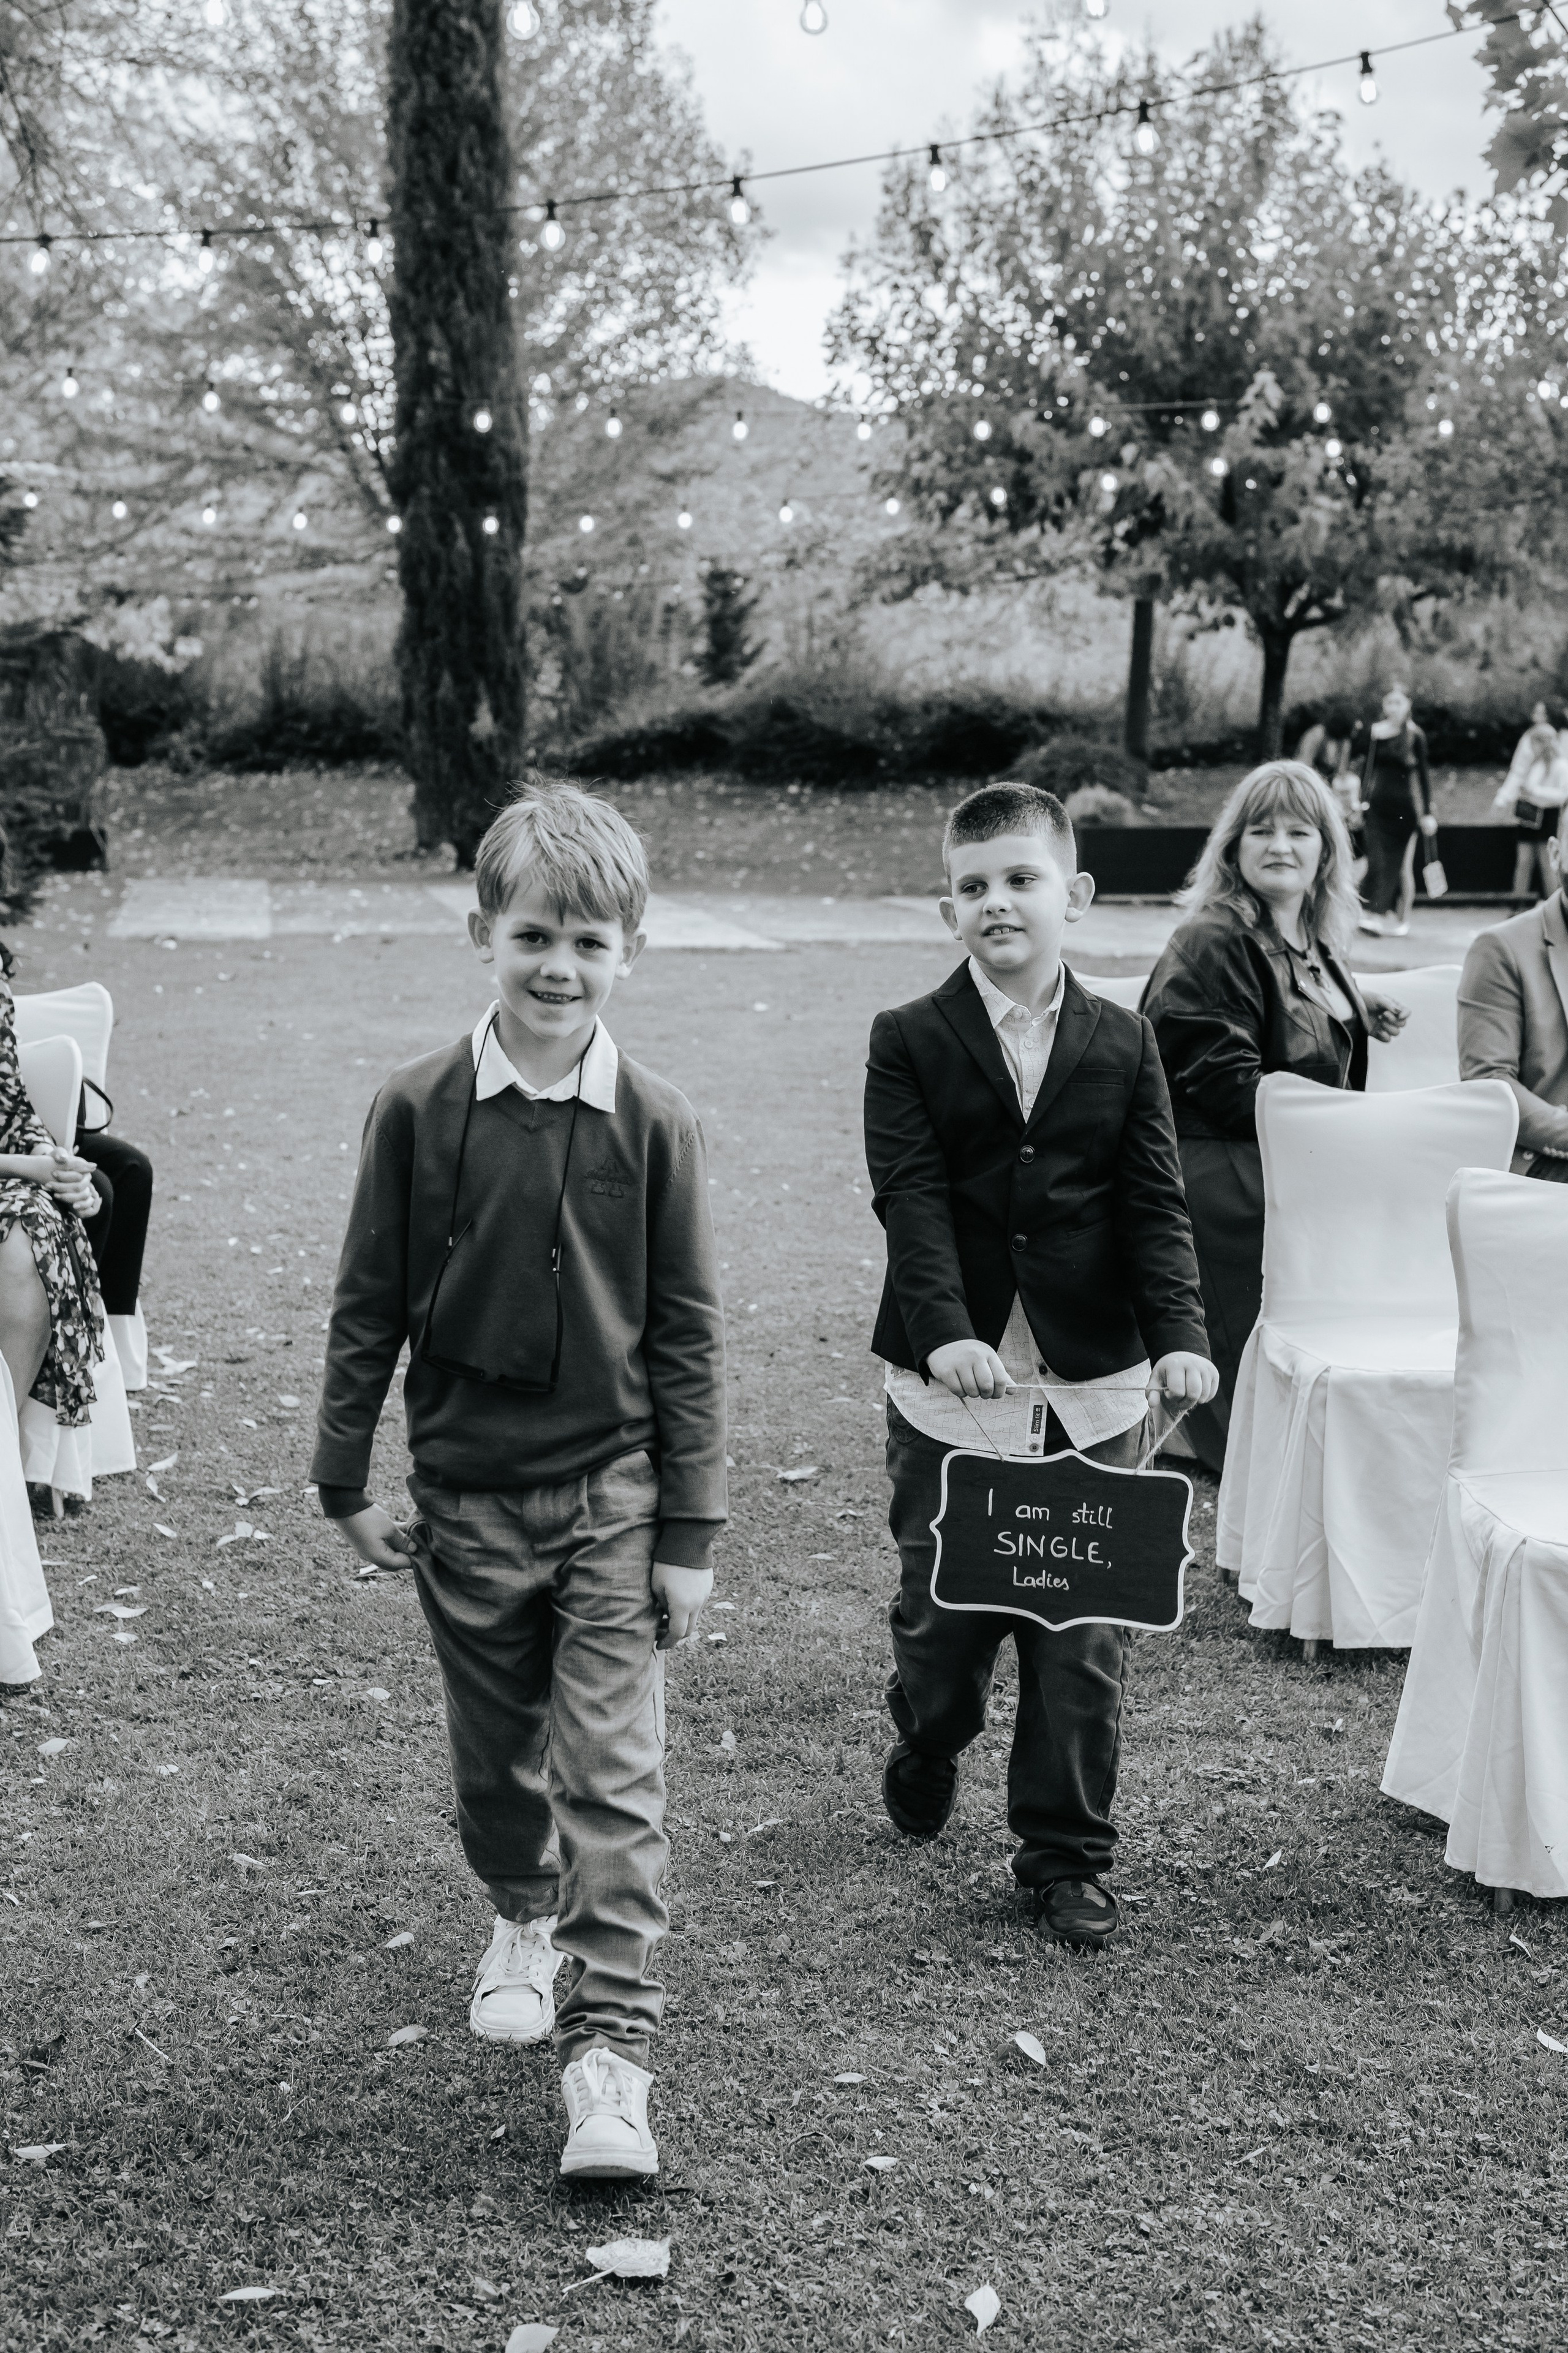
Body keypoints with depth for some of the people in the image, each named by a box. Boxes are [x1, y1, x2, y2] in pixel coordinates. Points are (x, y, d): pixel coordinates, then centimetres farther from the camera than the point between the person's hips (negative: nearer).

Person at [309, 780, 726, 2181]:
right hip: (465, 1493, 2)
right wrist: (347, 1478, 4)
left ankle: (610, 2044, 3)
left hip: (613, 1493, -2)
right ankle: (524, 1919, 46)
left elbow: (688, 1334, -3)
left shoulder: (654, 1122, -8)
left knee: (615, 1774, -4)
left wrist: (691, 1532, -4)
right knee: (495, 1750, 18)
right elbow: (369, 1302, 2)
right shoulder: (421, 1108, -6)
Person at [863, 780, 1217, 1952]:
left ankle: (1067, 1854, 21)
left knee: (1086, 1633, 5)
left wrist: (1181, 1333, -15)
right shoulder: (909, 1042, 0)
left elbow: (1155, 1205, 0)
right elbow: (911, 1199, -11)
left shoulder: (1123, 1043, 5)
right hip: (952, 1379, -1)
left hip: (1093, 1385, 1)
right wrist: (945, 1330, -26)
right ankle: (930, 1744, 42)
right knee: (944, 1608, 8)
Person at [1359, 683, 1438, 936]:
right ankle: (1390, 913, 3)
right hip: (1378, 802, 3)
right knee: (1376, 857, -4)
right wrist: (1362, 799, 9)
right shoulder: (1374, 731, 6)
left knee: (1401, 863, -2)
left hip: (1405, 804, -3)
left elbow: (1423, 774, -1)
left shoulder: (1415, 736, -3)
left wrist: (1427, 812, -3)